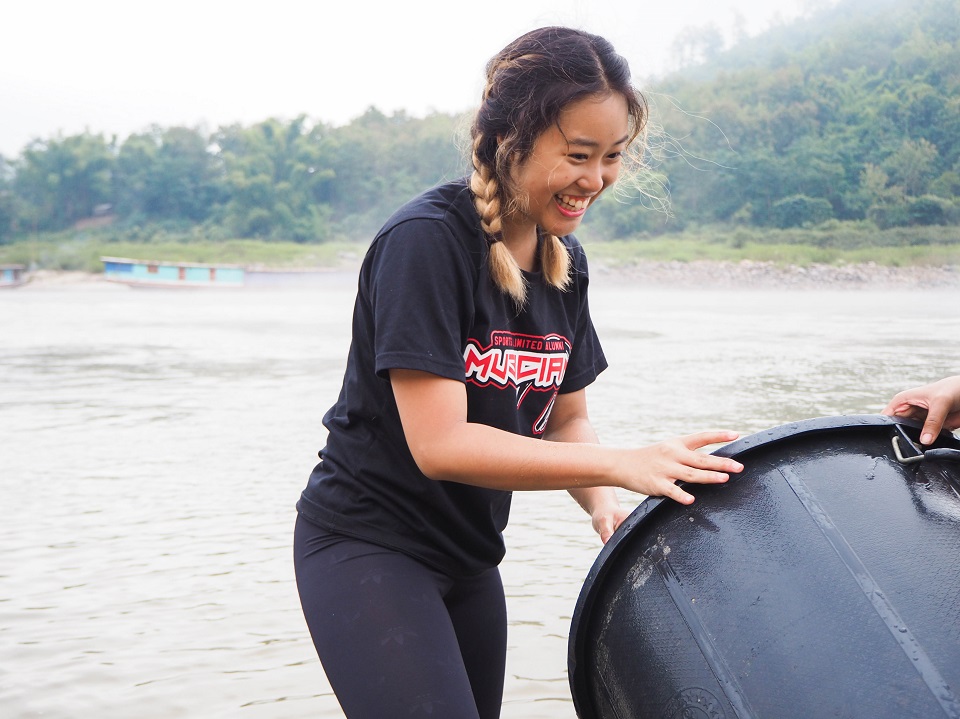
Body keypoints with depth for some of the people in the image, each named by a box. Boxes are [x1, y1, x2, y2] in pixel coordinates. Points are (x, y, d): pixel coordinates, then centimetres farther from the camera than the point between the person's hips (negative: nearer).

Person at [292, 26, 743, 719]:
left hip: (469, 556, 8)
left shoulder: (566, 259, 2)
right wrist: (622, 464, -30)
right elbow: (439, 443, -27)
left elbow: (566, 419, 8)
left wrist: (603, 504, -13)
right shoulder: (426, 239, -22)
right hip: (366, 549, -7)